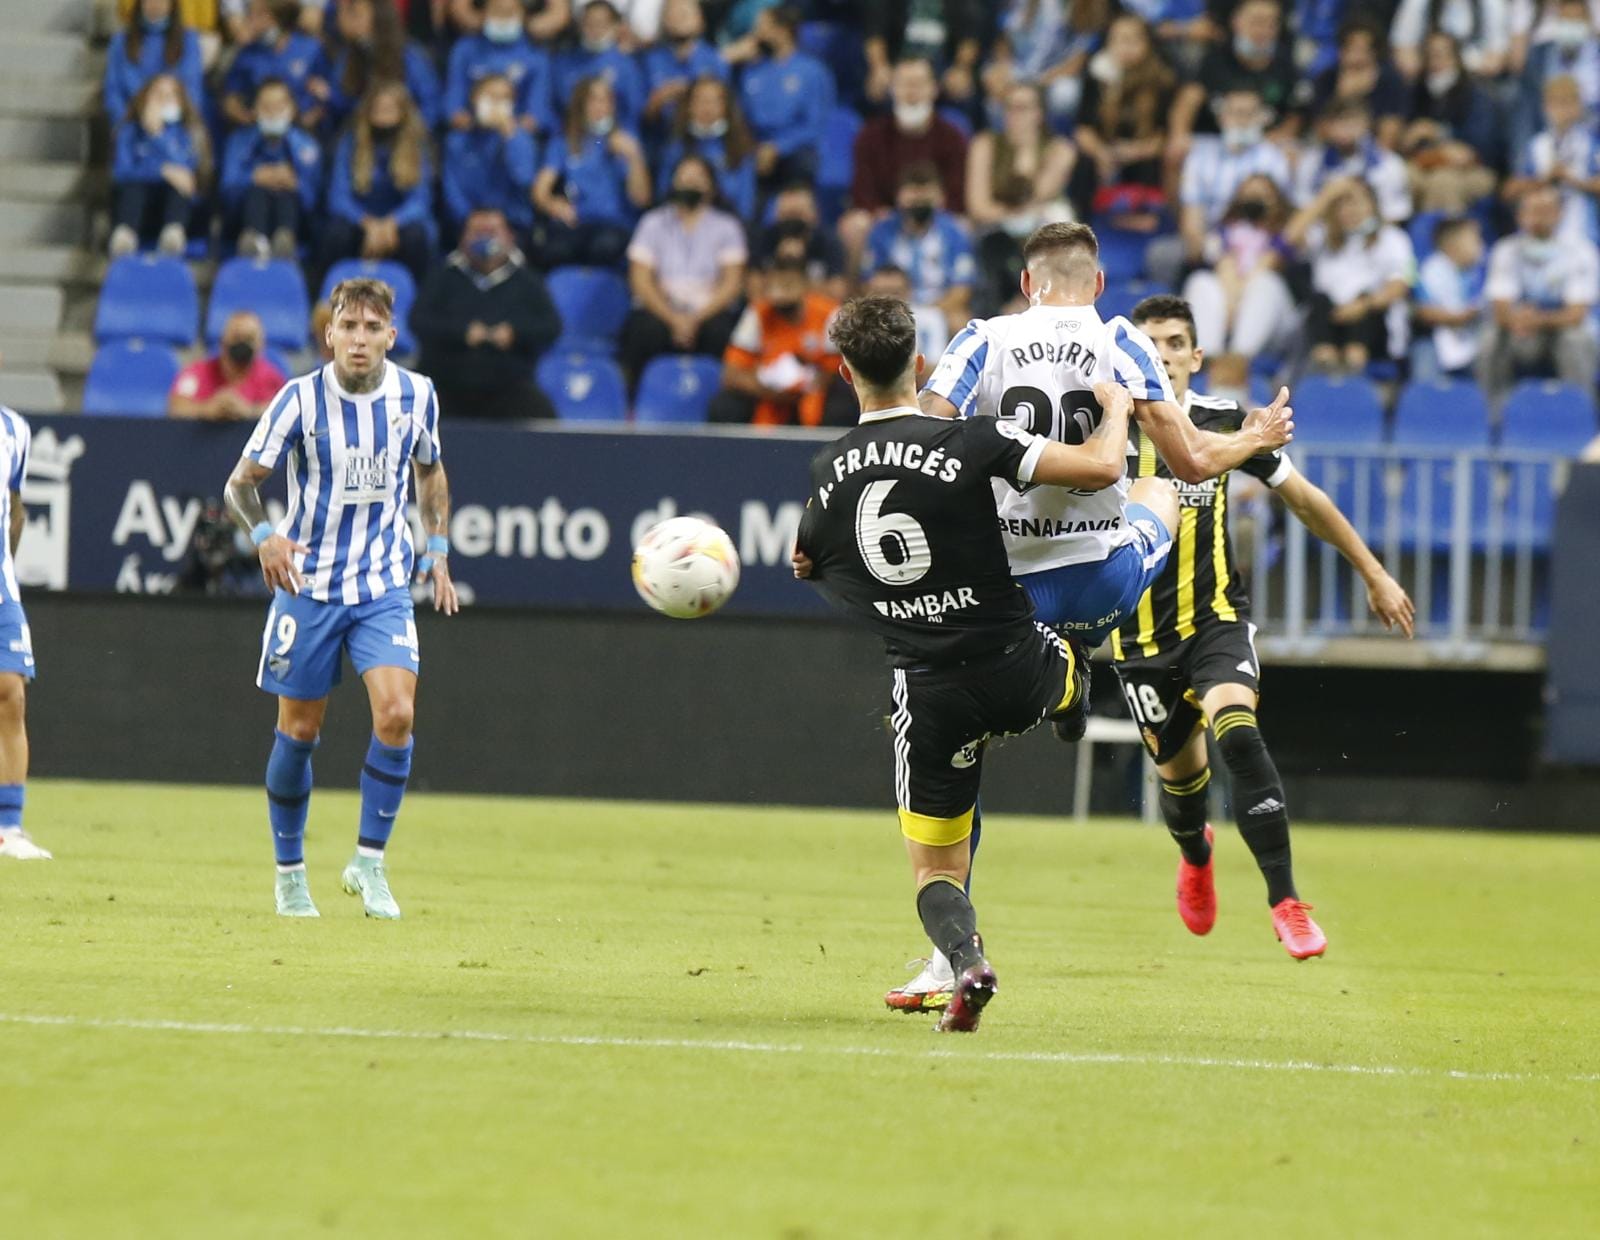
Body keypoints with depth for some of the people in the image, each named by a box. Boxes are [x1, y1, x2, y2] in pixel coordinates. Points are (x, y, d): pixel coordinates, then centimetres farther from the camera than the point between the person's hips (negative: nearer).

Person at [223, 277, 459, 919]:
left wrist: (438, 550, 10)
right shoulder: (301, 398, -10)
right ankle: (289, 871, 22)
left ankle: (369, 861, -3)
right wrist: (264, 536, -24)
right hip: (308, 583, -1)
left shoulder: (416, 395, -2)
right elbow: (241, 485, -5)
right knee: (299, 729, 4)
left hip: (384, 585, 1)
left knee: (396, 713, -17)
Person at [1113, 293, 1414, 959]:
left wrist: (1375, 575, 11)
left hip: (1217, 617, -1)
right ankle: (1196, 855, 47)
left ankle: (1285, 902, -24)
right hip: (1142, 634, 1)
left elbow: (1305, 499, 7)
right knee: (1180, 771, 8)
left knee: (1237, 733, -26)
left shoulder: (1222, 423, -5)